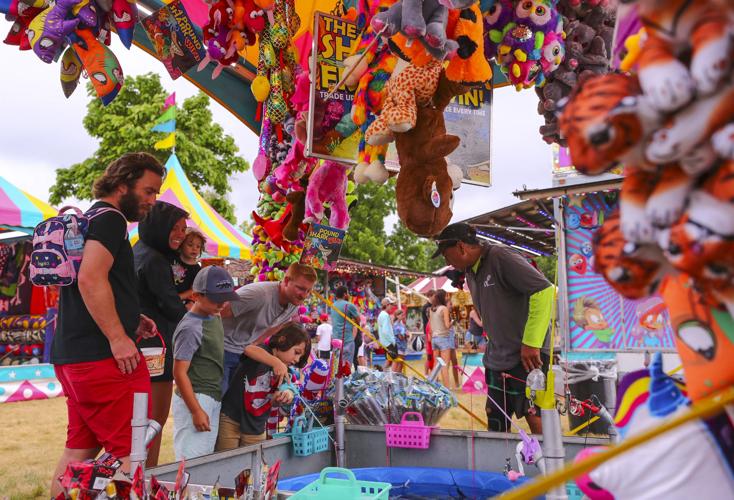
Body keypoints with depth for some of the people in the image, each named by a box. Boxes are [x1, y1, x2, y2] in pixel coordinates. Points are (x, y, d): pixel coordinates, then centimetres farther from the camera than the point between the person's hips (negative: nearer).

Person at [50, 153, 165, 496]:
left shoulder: (88, 220, 22)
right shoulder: (109, 217, -9)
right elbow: (90, 278, -23)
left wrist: (130, 318, 17)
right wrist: (118, 336, -22)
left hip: (72, 354, 10)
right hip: (102, 354, -10)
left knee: (79, 451, 16)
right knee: (131, 454, -7)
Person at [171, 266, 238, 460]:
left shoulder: (215, 317, 9)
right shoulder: (191, 328, -18)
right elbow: (179, 373, -19)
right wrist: (196, 411, -19)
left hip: (213, 398, 9)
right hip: (194, 399, -9)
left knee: (206, 457, 14)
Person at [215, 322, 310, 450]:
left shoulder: (283, 374, 5)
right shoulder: (261, 354, -12)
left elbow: (274, 401, -6)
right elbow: (249, 349, -36)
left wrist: (286, 395, -29)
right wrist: (276, 362, -49)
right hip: (230, 420, -6)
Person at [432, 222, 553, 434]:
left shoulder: (501, 257, -16)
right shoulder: (470, 272, 11)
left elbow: (544, 290, -22)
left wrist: (531, 343, -21)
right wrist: (492, 345, 12)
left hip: (527, 355, -8)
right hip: (496, 359, 8)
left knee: (534, 418, -4)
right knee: (495, 418, 12)